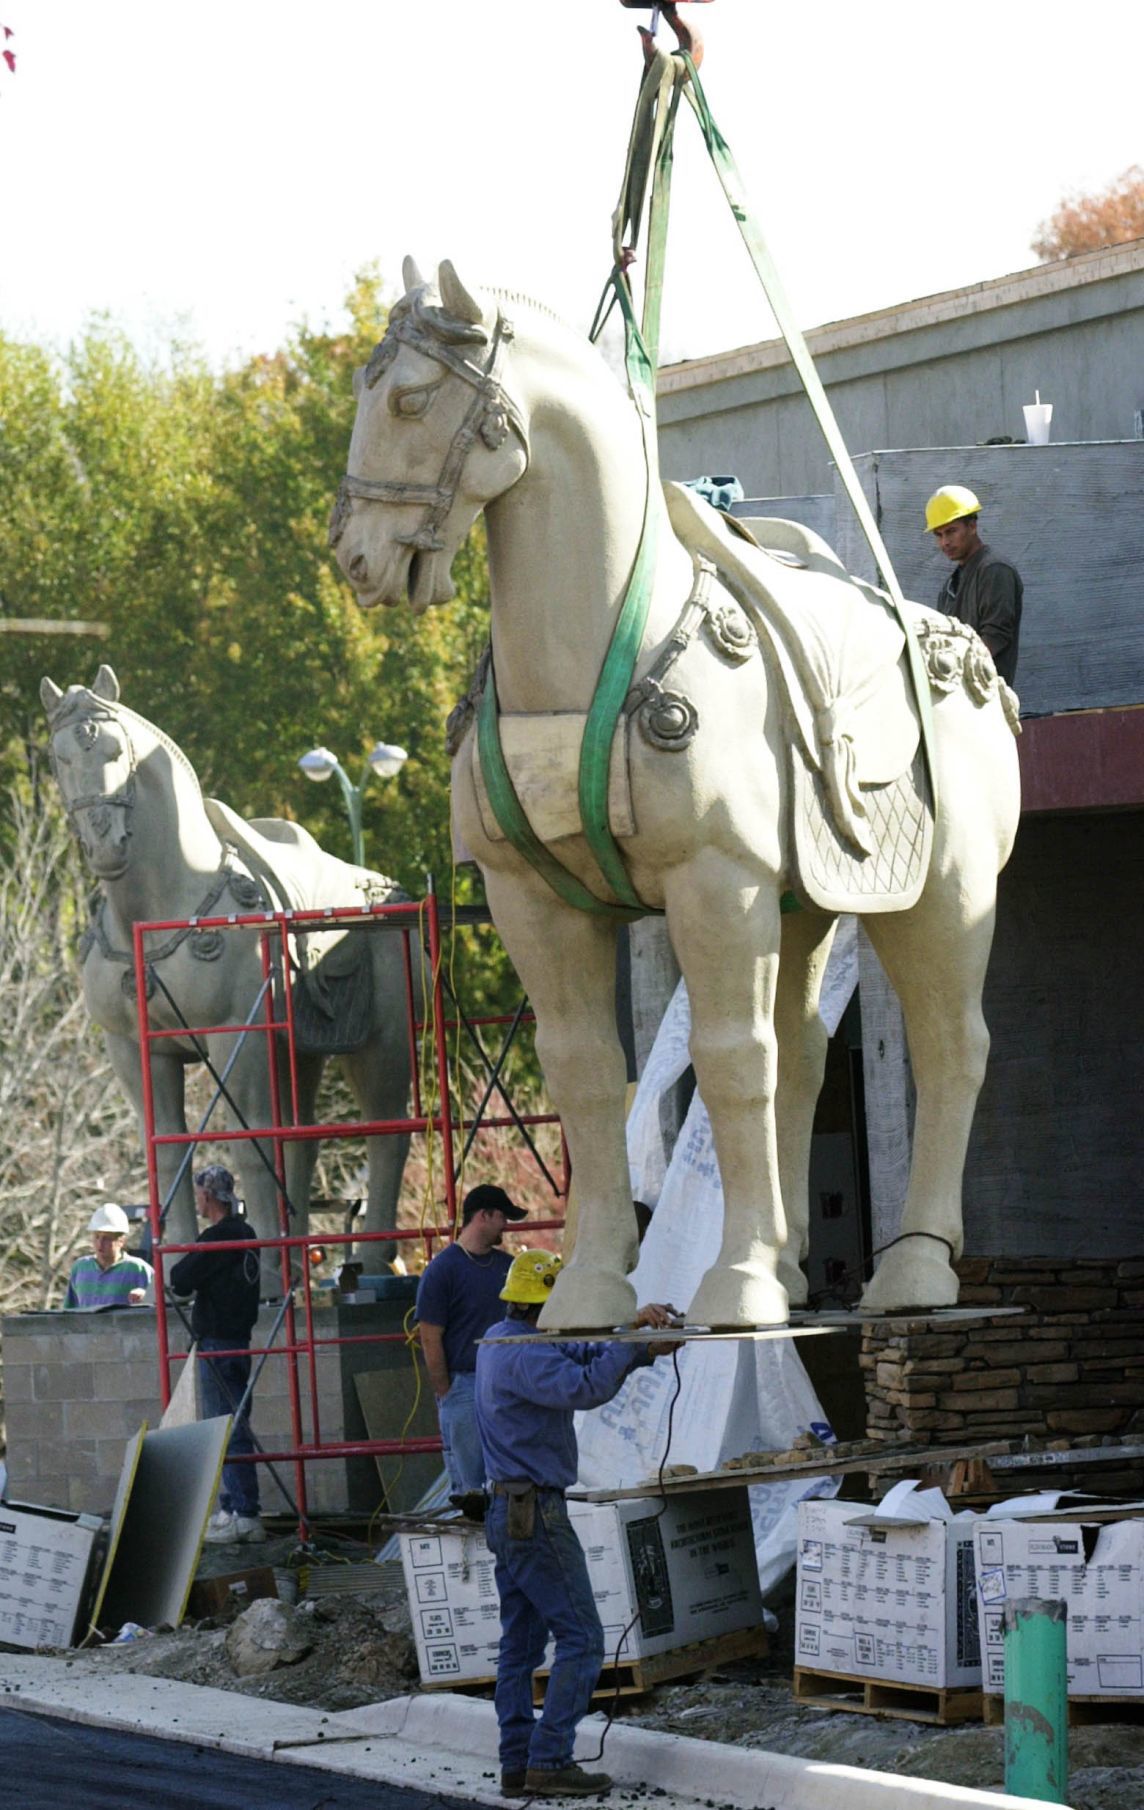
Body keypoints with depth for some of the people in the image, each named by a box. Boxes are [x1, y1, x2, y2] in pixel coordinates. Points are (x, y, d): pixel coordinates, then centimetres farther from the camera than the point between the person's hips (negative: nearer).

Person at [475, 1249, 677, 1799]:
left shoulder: (501, 1341, 13)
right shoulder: (524, 1355, -19)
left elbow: (580, 1357, 13)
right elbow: (584, 1387, -33)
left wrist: (643, 1349, -2)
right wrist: (630, 1335, -26)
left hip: (507, 1511, 10)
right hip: (537, 1514, -10)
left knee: (521, 1642, 11)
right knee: (580, 1636, -7)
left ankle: (517, 1765, 11)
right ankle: (549, 1761, -10)